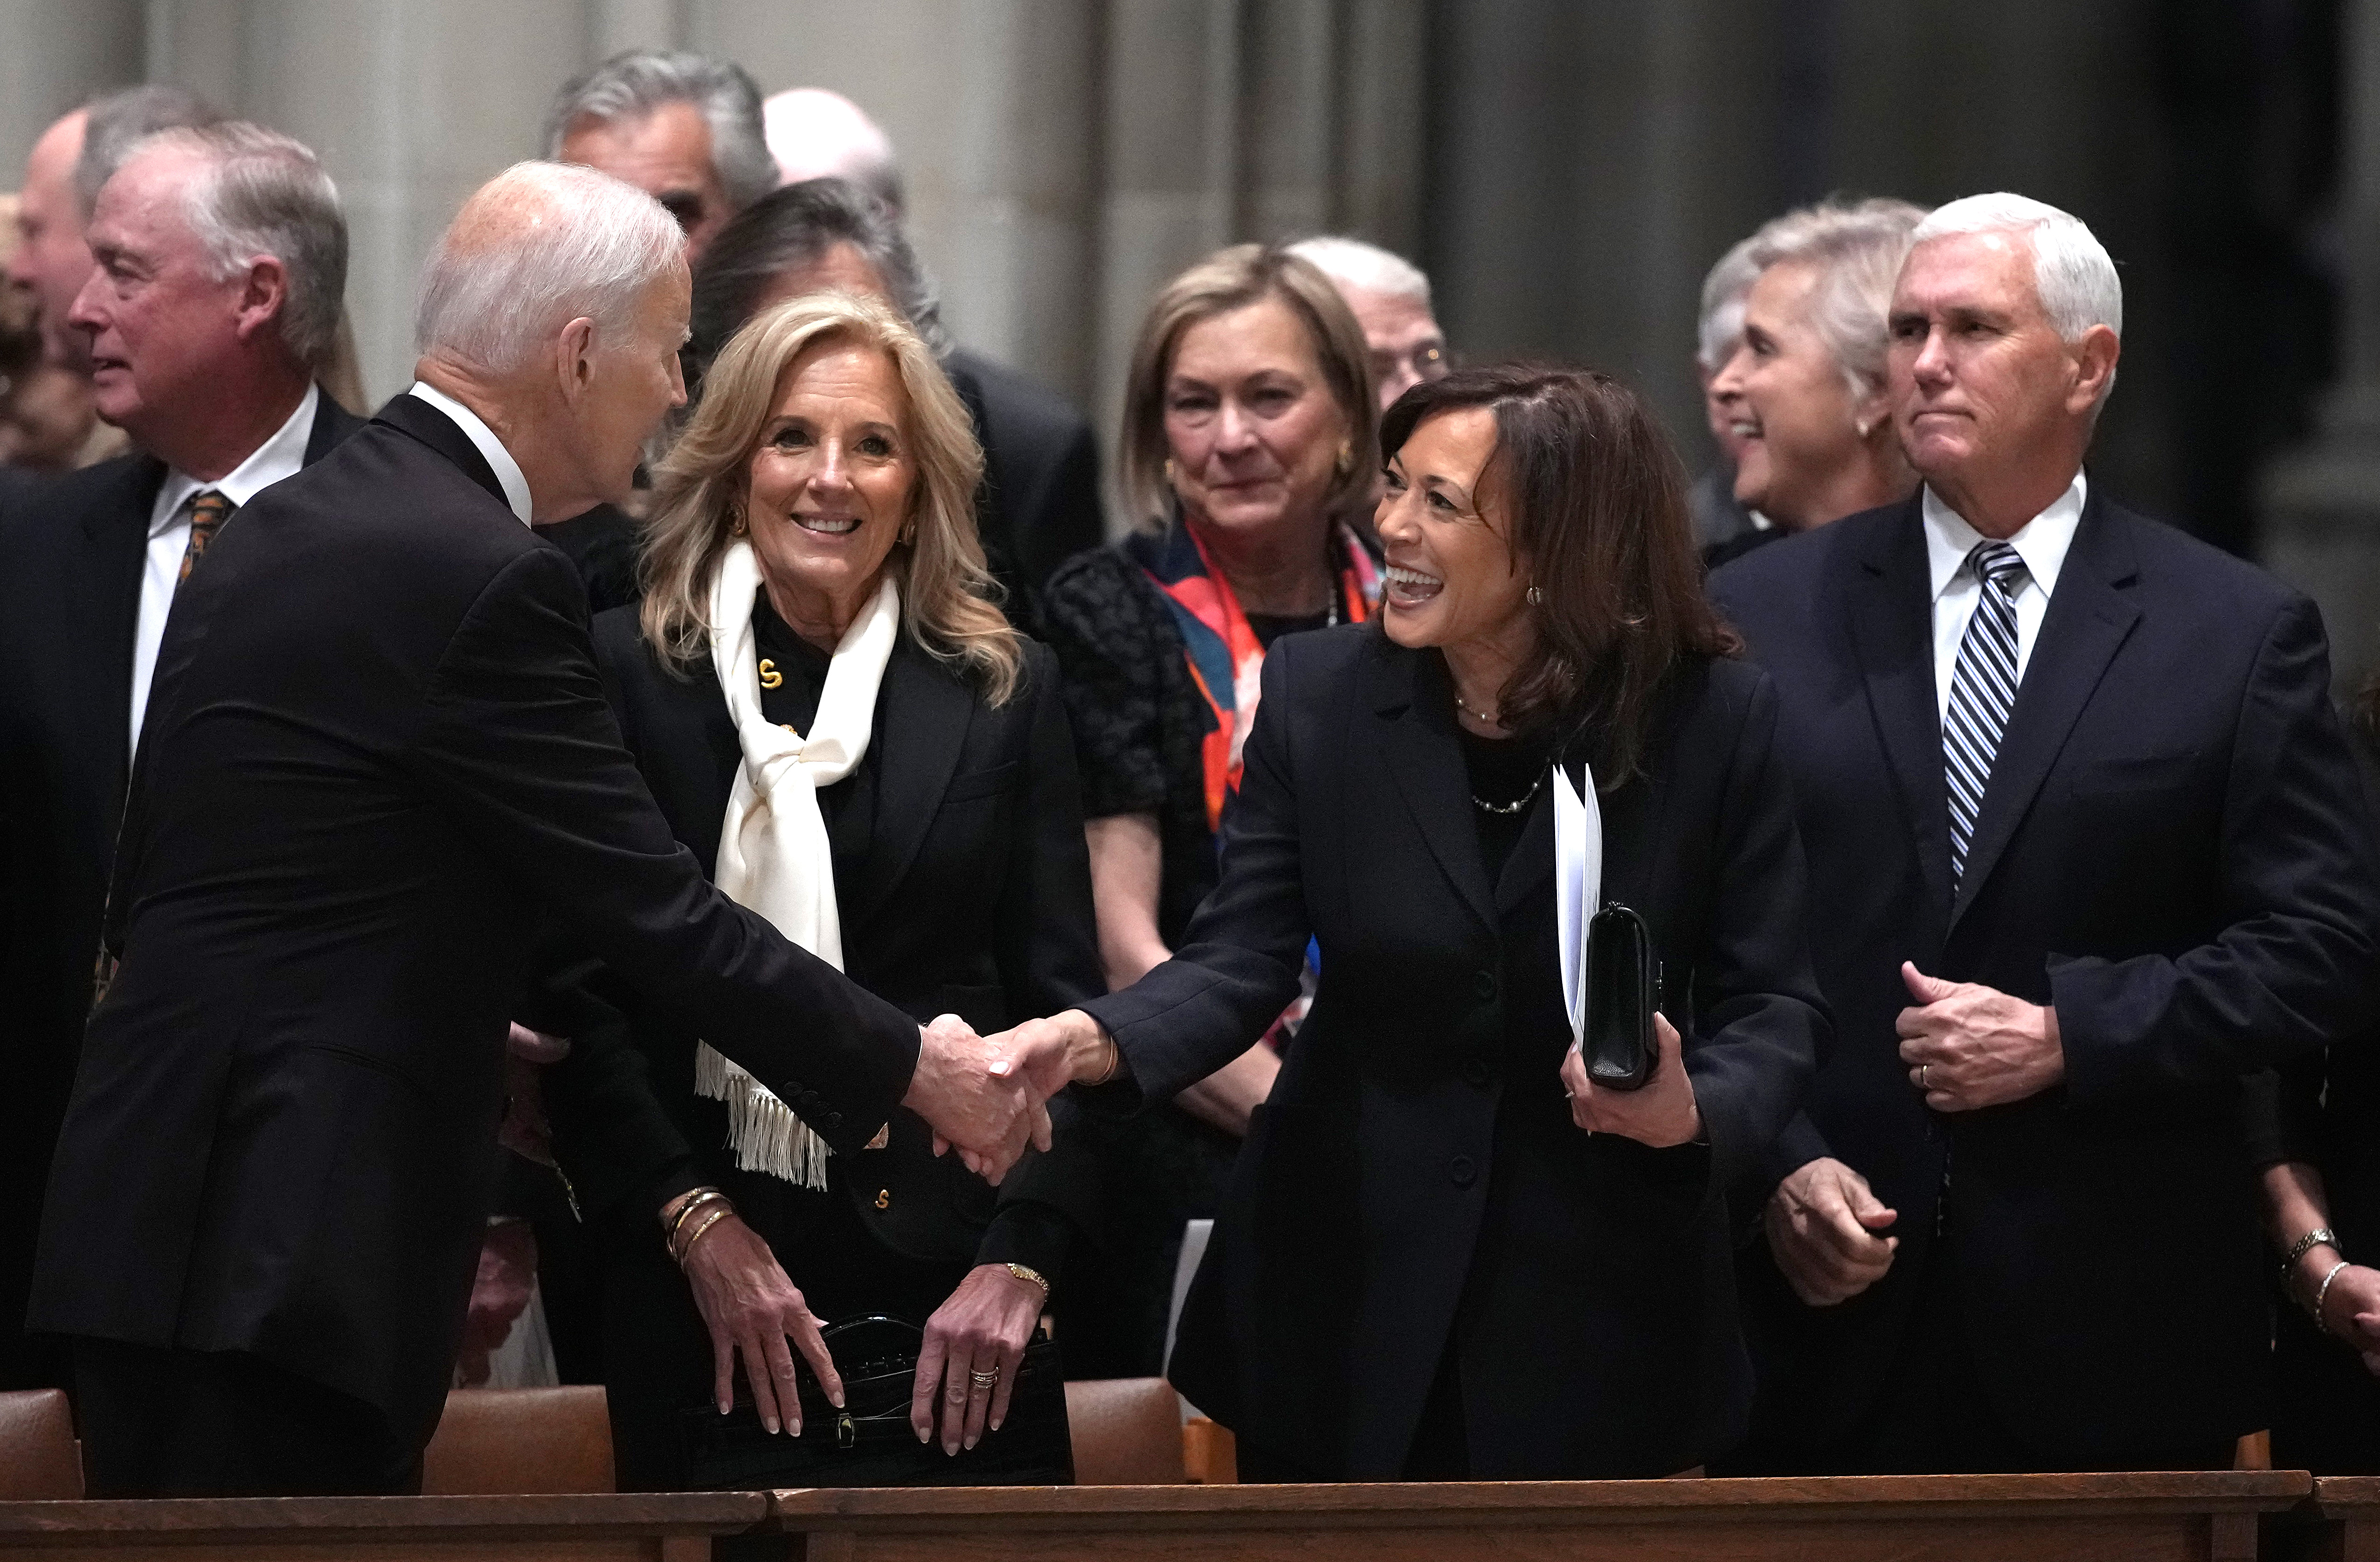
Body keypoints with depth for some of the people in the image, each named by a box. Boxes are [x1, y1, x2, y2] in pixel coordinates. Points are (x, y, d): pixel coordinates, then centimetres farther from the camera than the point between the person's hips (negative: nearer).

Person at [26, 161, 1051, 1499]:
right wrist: (911, 1070, -1)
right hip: (293, 1260, -9)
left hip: (155, 1229, 9)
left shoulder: (279, 528, 14)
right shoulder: (480, 580, -14)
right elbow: (660, 918, -13)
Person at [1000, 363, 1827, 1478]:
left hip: (1597, 1313, -1)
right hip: (1352, 1297, 1)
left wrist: (1696, 1112, -25)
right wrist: (1096, 1041, -27)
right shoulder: (1321, 696, -2)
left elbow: (1773, 1007, -4)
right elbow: (1242, 959, -8)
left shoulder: (1714, 718, -7)